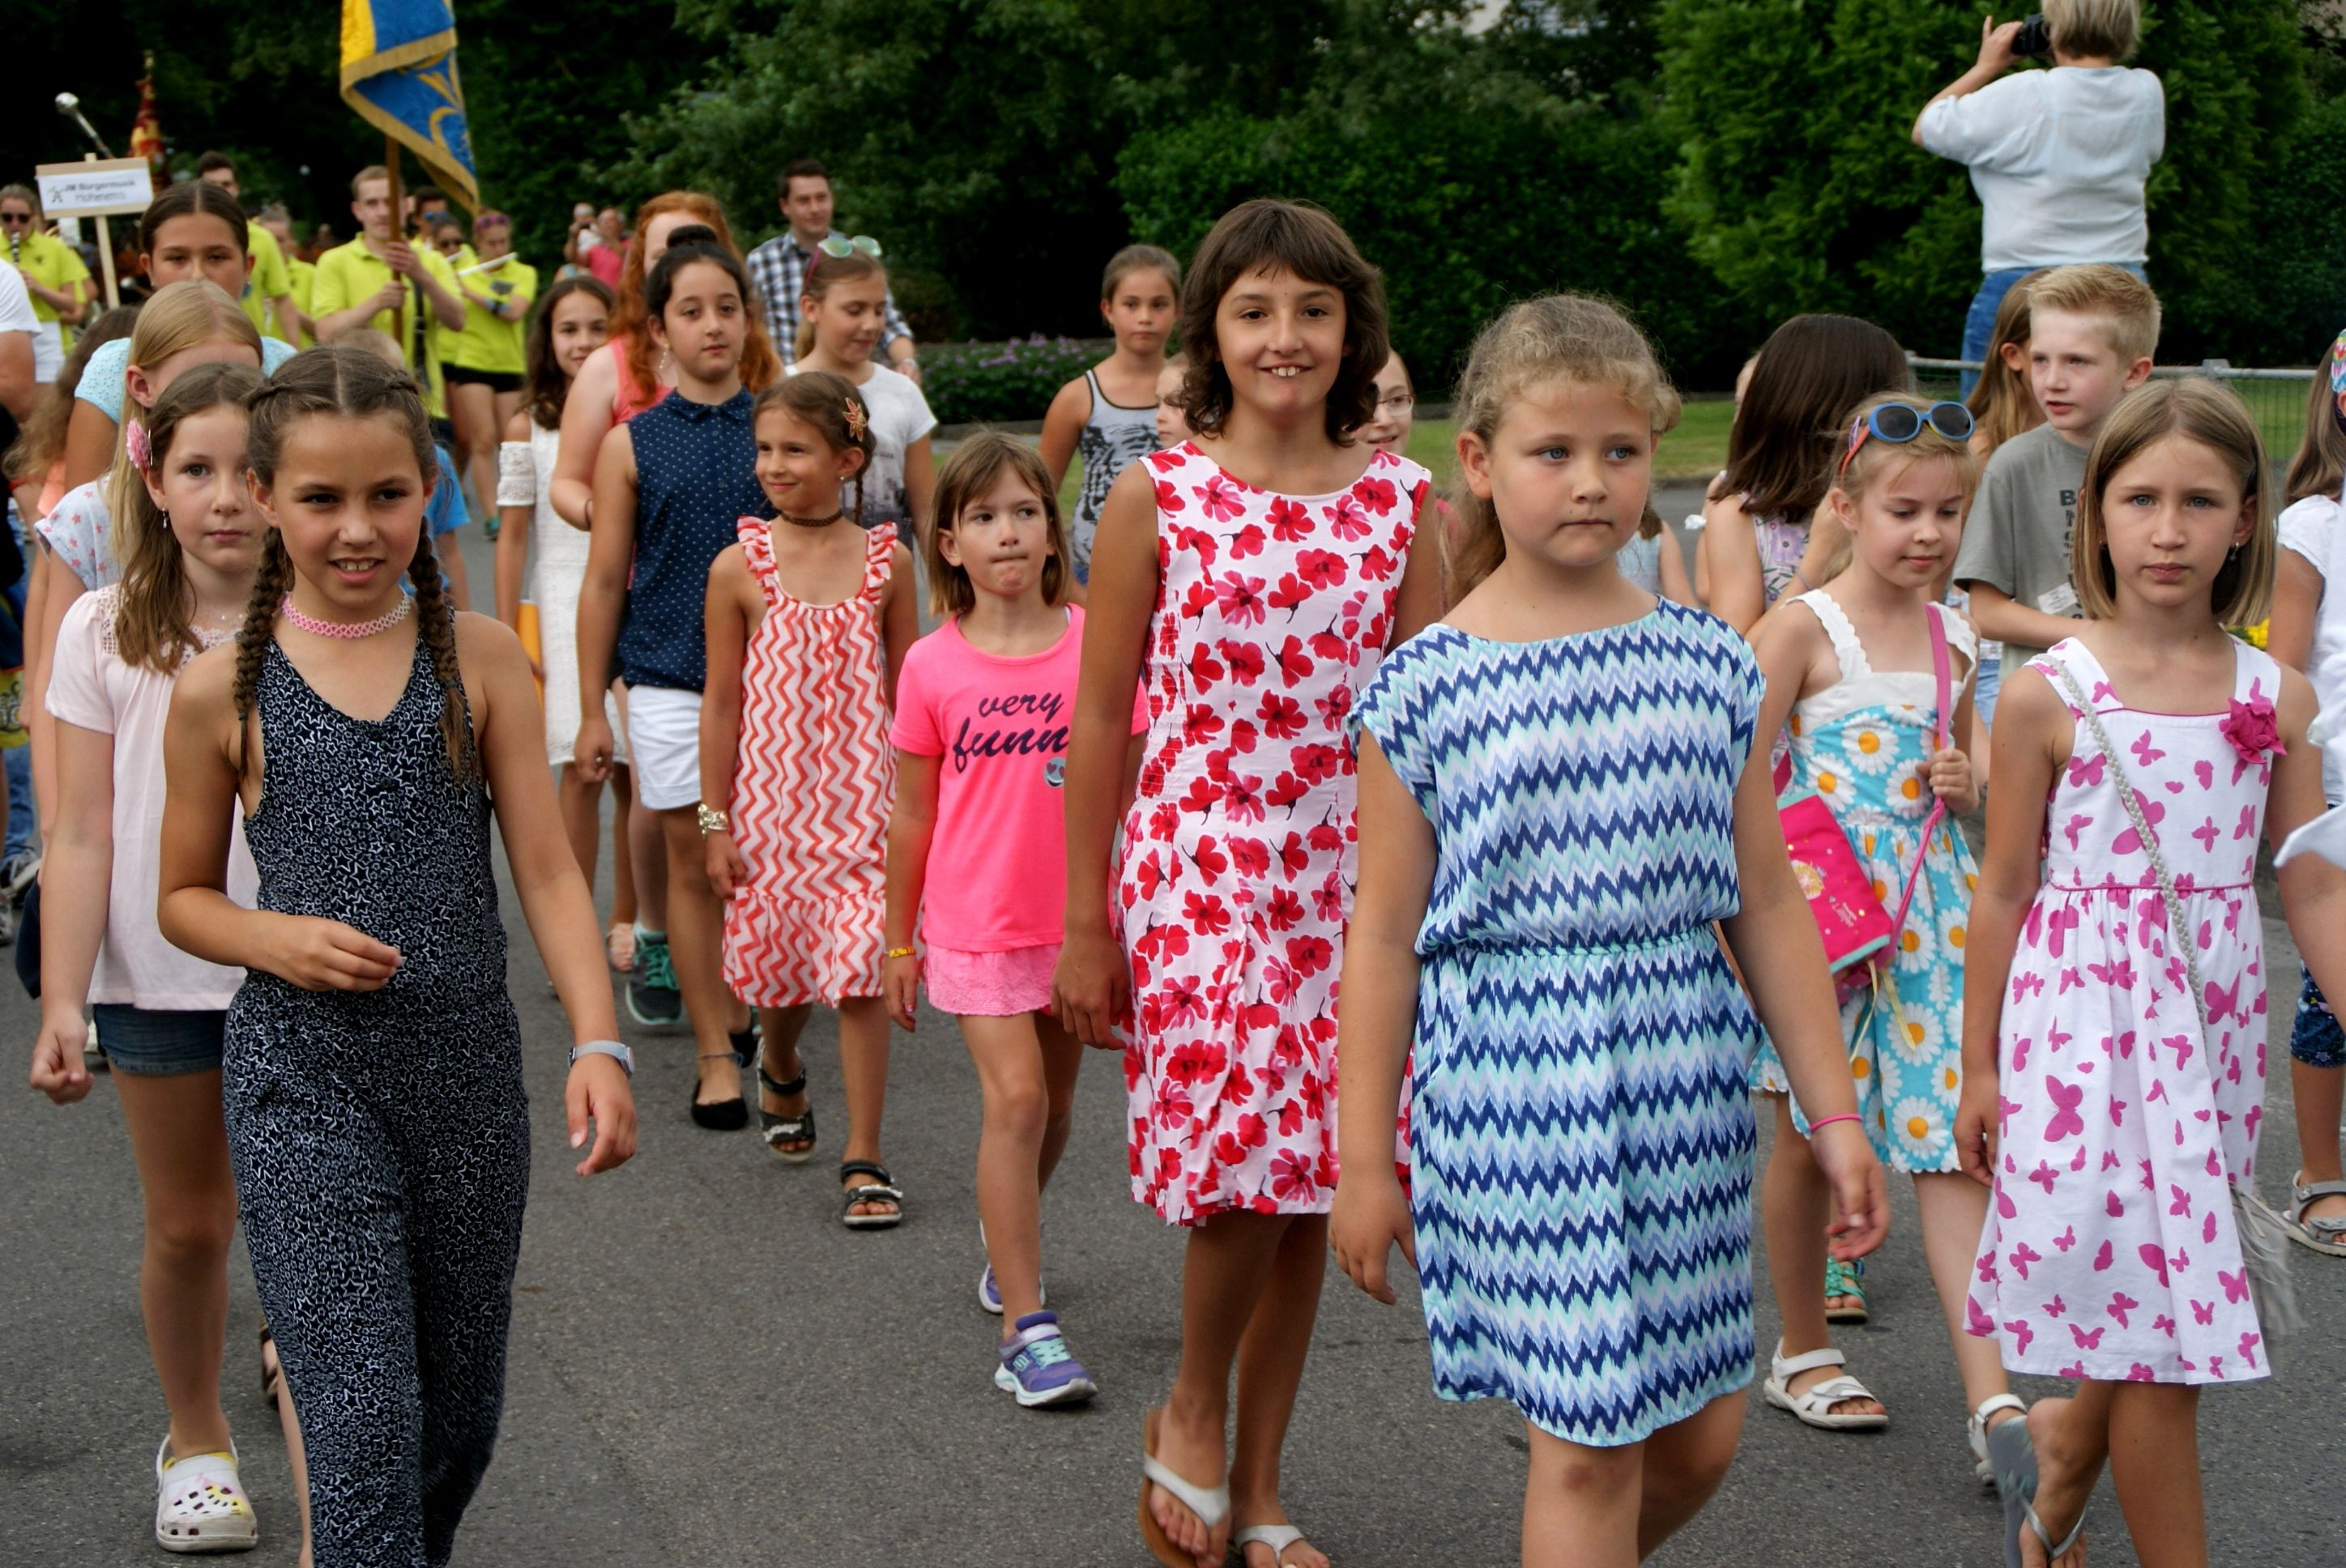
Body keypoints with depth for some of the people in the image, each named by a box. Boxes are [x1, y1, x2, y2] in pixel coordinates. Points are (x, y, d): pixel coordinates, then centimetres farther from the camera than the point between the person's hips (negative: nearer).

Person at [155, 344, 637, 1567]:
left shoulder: (479, 658, 2)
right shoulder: (221, 690, -1)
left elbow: (548, 870, 0)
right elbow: (184, 897, 9)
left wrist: (597, 1044, -13)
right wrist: (276, 939, -12)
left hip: (467, 1064, 3)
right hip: (302, 1079, -2)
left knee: (460, 1409, 15)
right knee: (361, 1419, -10)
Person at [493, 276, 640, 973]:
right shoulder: (530, 428, 1)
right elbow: (514, 535, 2)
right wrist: (508, 634, -1)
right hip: (562, 608, -1)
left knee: (634, 769, 2)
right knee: (579, 770, -2)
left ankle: (626, 920, 16)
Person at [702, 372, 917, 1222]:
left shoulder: (886, 562, -1)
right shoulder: (739, 568, -3)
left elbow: (907, 689, 6)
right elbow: (721, 702, 1)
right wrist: (715, 818, 0)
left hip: (862, 796, -1)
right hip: (771, 795, 1)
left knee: (861, 975, -7)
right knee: (780, 966, 13)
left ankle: (863, 1159, 1)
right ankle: (781, 1073, 46)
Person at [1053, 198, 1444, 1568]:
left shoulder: (1400, 501, 3)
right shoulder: (1155, 497, -3)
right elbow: (1102, 718, 0)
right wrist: (1084, 924, 0)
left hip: (1348, 883, 3)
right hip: (1194, 873, -3)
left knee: (1308, 1188, 7)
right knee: (1239, 1167, -13)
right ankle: (1193, 1411, 17)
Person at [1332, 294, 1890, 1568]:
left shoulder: (1710, 664, 4)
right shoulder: (1425, 686, -5)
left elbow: (1766, 903, 9)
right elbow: (1386, 934, -1)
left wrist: (1834, 1113, 8)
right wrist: (1365, 1160, 1)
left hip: (1685, 1075, 4)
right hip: (1514, 1081, -4)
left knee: (1700, 1435, 12)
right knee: (1589, 1443, -1)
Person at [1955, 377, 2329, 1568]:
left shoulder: (2276, 698, 3)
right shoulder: (2048, 692, -6)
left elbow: (2309, 890, 4)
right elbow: (2004, 888, -1)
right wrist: (1979, 1065, 3)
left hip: (2215, 1024, 4)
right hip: (2088, 1020, -4)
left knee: (2176, 1318, 11)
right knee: (2156, 1331, -2)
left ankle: (2054, 1464, 40)